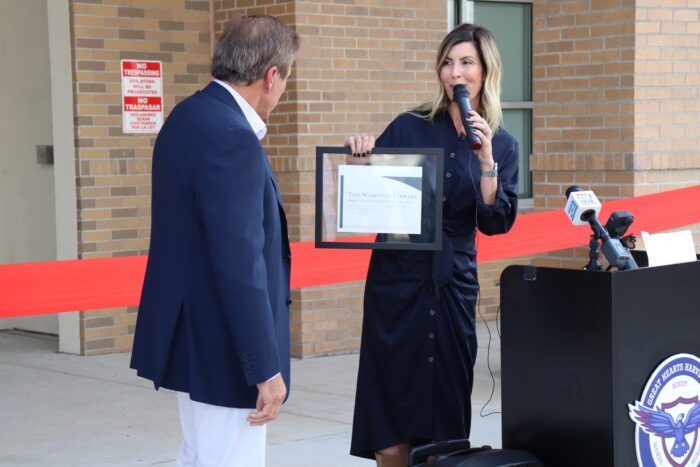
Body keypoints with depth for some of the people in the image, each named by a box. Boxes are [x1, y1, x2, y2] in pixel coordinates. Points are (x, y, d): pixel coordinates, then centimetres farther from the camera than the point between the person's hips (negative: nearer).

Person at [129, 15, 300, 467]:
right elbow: (239, 265, -25)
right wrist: (266, 368, -22)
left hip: (193, 335, 10)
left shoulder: (190, 116, 7)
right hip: (224, 347, -10)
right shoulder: (231, 139, -23)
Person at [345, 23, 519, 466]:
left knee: (447, 411, 5)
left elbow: (496, 222, -3)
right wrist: (361, 153, -16)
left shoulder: (502, 145, 6)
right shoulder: (410, 127, 0)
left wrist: (486, 159, -14)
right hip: (398, 279, -2)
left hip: (455, 284, 2)